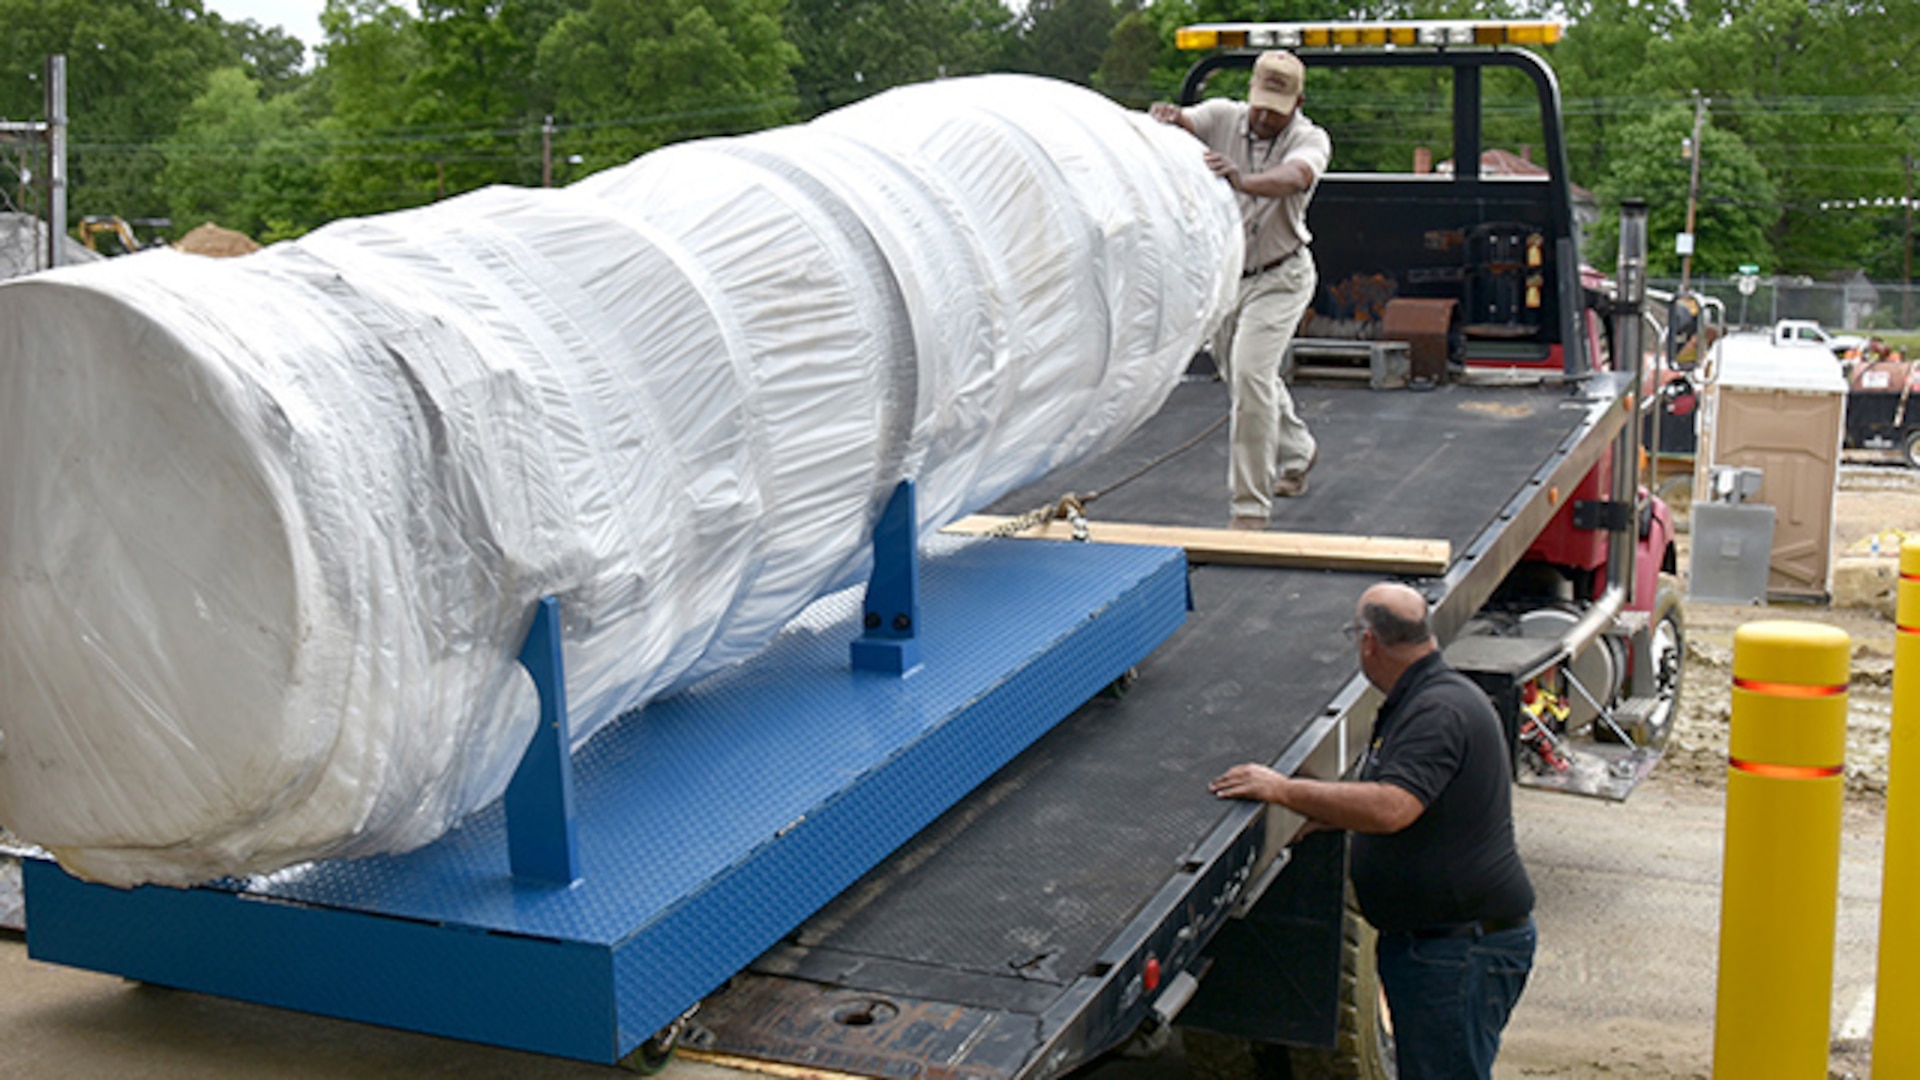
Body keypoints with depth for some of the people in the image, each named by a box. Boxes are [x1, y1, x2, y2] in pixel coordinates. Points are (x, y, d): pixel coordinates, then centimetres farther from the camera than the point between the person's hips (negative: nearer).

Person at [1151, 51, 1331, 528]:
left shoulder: (1310, 139, -17)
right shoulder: (1223, 117, -8)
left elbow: (1293, 177, -39)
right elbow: (1185, 122, -27)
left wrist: (1241, 180, -59)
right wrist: (1168, 116, -52)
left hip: (1279, 277, -5)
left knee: (1250, 374, -19)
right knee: (1239, 375, 20)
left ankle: (1251, 507, -10)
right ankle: (1297, 450, 49)